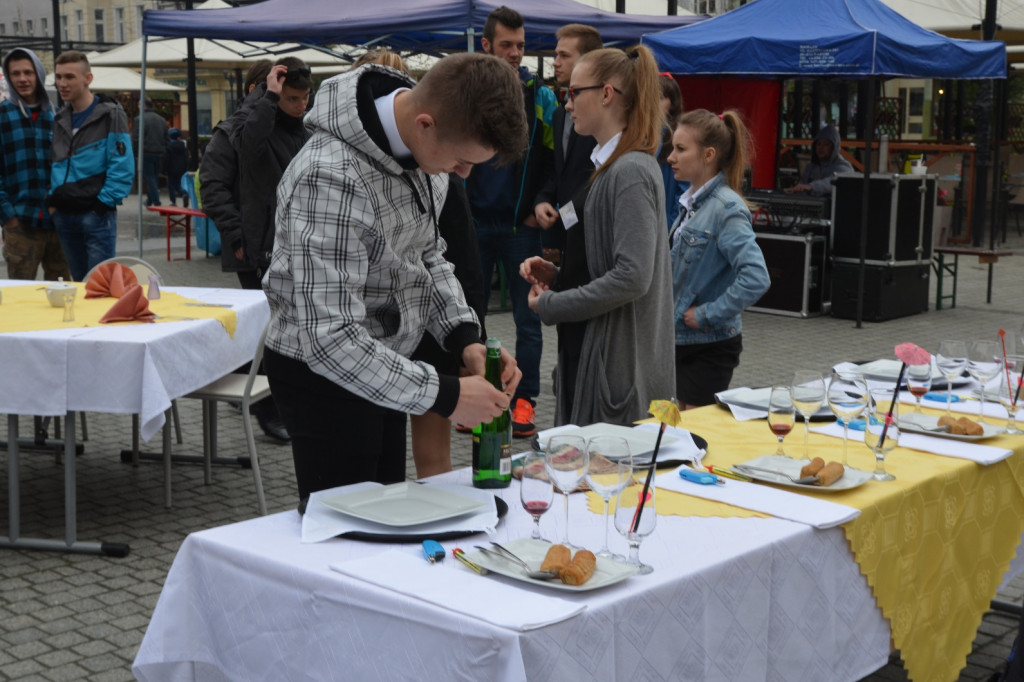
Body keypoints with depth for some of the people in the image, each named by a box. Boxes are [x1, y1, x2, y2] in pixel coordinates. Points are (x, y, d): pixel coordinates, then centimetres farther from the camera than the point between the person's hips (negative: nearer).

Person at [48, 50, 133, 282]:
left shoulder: (110, 115, -7)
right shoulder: (60, 120, 13)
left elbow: (122, 168, -13)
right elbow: (56, 165, 19)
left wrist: (103, 204, -16)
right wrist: (53, 200, 6)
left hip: (96, 214, -6)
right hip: (63, 215, 6)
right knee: (79, 283, 14)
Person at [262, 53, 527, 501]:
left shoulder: (424, 143, -5)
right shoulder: (333, 179, -32)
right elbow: (329, 337, -33)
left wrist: (465, 336, -6)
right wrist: (443, 395, -31)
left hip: (381, 363, 8)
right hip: (324, 376, -8)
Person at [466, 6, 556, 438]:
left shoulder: (539, 95, 0)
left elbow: (555, 156, 5)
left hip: (521, 225, -1)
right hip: (474, 223, 1)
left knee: (528, 317, 2)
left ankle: (524, 400, 12)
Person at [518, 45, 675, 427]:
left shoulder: (631, 172, -17)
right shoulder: (609, 166, 15)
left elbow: (632, 277, -25)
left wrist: (550, 305, -16)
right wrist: (556, 274, 7)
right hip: (588, 350, 10)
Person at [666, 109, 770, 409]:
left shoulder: (727, 209, -18)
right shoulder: (691, 202, 9)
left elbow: (755, 278, -28)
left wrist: (708, 314, -21)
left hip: (709, 349, -8)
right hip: (680, 341, 8)